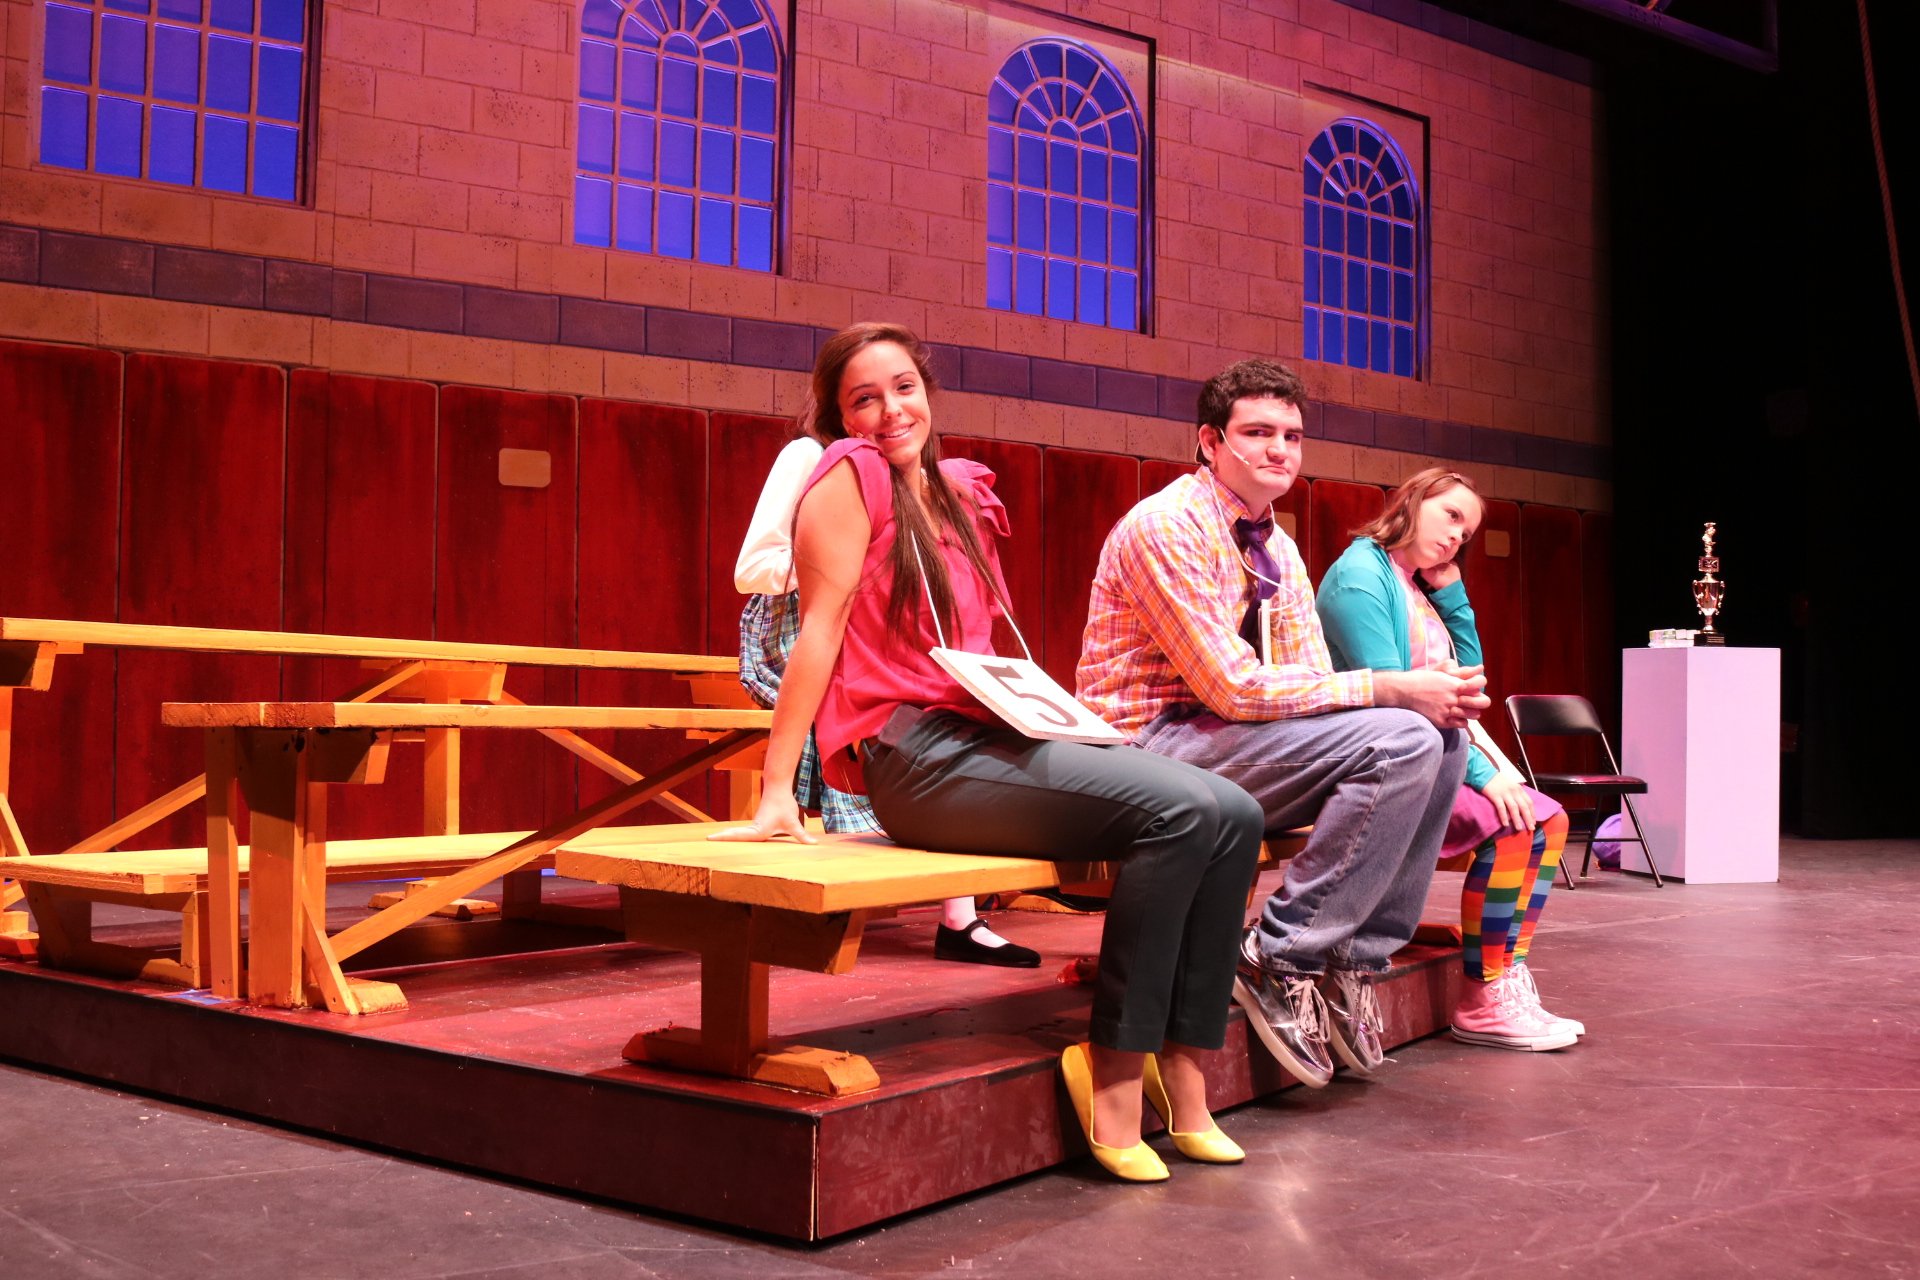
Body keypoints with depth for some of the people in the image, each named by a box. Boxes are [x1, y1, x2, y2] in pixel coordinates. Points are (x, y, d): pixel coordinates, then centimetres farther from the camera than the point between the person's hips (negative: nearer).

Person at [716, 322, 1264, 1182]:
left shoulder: (955, 491, 21)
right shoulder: (850, 473, -1)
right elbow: (821, 626, -8)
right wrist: (776, 795, -12)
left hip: (988, 734, 8)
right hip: (914, 754, -8)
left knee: (1235, 816, -7)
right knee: (1180, 809, -24)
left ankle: (1180, 1074, -6)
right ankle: (1113, 1073, -16)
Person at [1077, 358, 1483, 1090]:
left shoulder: (1278, 550, 14)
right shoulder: (1167, 526, -14)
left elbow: (1313, 684, 9)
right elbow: (1234, 686, -21)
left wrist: (1438, 695, -11)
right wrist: (1387, 687, -20)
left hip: (1235, 742, 9)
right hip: (1156, 745, -9)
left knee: (1443, 738, -3)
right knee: (1400, 740, -22)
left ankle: (1357, 960, -1)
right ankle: (1280, 958, -15)